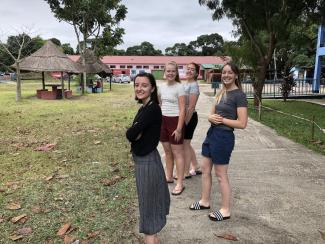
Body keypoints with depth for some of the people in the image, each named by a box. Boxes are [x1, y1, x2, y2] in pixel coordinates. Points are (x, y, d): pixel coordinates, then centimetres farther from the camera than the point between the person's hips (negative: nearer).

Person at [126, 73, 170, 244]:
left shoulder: (152, 109, -22)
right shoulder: (145, 108, 7)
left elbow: (130, 135, -27)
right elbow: (135, 134, 4)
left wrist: (135, 131, -7)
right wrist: (137, 132, -16)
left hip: (147, 161, -10)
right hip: (144, 159, 10)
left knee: (148, 199, 5)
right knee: (149, 197, 22)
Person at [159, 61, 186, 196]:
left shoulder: (179, 87, -11)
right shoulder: (162, 87, 8)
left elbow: (182, 110, -14)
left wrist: (179, 129, -18)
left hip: (175, 120, -6)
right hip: (163, 120, 6)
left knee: (177, 153, 0)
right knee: (167, 151, 17)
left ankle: (180, 183, 9)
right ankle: (169, 176, 33)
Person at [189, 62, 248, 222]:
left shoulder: (239, 95, -13)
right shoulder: (221, 92, 11)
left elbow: (242, 123, -18)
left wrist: (222, 119, -14)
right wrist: (211, 117, -7)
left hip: (224, 137, -8)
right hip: (212, 133, 9)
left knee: (221, 175, 4)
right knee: (204, 168, 17)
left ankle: (225, 210, 22)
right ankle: (205, 201, 35)